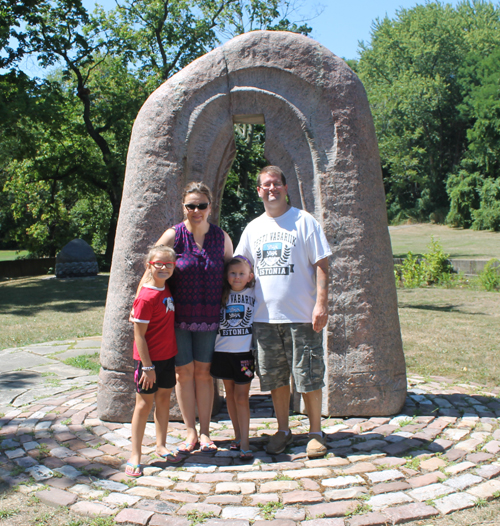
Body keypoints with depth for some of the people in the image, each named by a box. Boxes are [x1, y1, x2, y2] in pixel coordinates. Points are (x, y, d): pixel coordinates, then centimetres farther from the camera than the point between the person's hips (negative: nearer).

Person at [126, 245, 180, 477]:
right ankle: (135, 455, 11)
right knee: (144, 403, 1)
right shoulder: (146, 298, -20)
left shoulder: (166, 289, 4)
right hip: (149, 358, -7)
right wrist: (147, 367, -19)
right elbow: (139, 335, -19)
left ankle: (161, 446, 28)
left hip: (168, 355, 7)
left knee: (164, 399, 15)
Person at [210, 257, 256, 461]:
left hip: (245, 352, -2)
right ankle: (237, 435, 26)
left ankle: (244, 443, -1)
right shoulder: (221, 295, 5)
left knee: (241, 396, -4)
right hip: (223, 350, 3)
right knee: (230, 393, 12)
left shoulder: (254, 295, 2)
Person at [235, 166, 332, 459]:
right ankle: (283, 431, 26)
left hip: (302, 316, -4)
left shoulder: (304, 221, 0)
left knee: (309, 378, 1)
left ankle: (316, 433, 16)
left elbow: (321, 265, -4)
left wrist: (322, 303, -12)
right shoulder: (253, 228, 13)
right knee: (275, 378, 11)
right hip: (265, 316, 4)